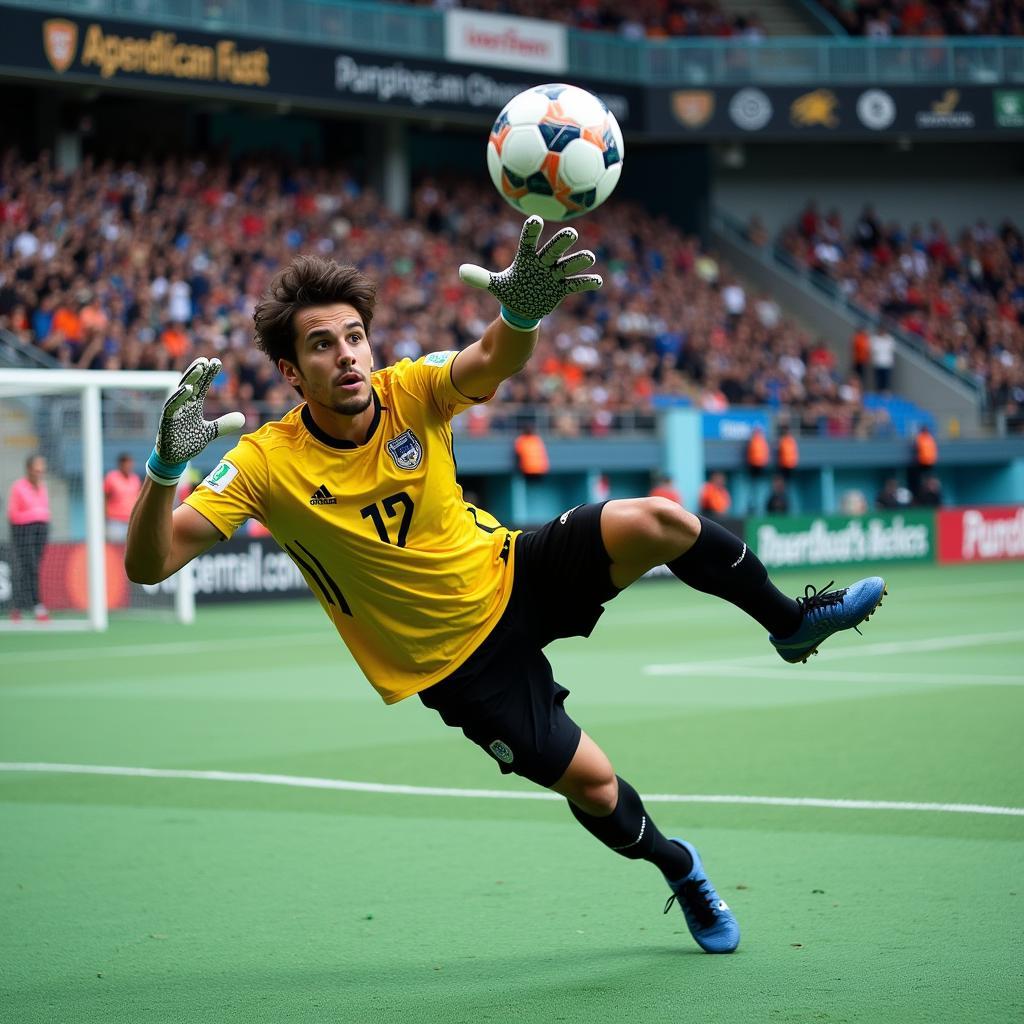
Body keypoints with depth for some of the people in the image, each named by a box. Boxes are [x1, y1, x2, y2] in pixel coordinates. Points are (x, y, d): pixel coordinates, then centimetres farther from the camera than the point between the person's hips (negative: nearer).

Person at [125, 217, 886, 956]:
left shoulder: (409, 391, -17)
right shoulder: (266, 464, -22)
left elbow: (496, 359, -38)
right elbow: (151, 564, -29)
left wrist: (523, 307, -63)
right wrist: (166, 465, -49)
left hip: (515, 575, 2)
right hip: (457, 658, -2)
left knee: (659, 523, -23)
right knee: (592, 785, -4)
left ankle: (791, 623, 5)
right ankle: (680, 869, 32)